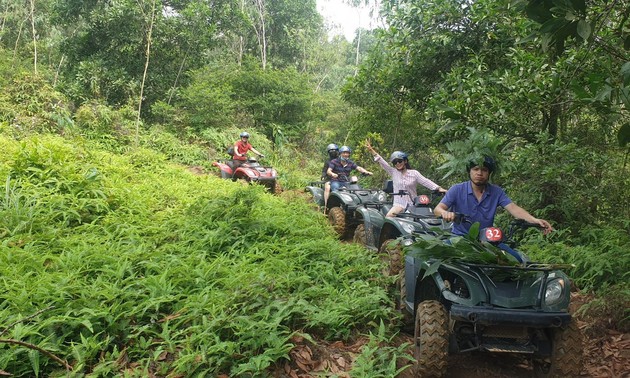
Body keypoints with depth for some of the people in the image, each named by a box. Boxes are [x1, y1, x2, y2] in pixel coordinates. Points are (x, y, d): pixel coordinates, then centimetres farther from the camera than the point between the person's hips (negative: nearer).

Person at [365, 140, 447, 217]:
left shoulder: (414, 173, 4)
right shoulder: (393, 172, 8)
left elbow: (426, 181, -4)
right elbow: (382, 162, 5)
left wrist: (440, 189, -18)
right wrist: (371, 150, 0)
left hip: (413, 204, 0)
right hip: (399, 204, 1)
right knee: (388, 216, -24)